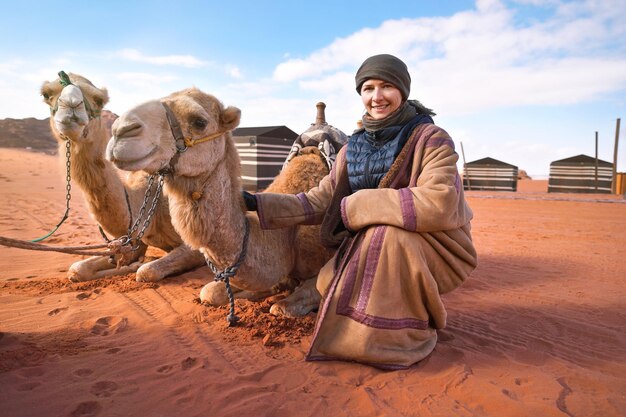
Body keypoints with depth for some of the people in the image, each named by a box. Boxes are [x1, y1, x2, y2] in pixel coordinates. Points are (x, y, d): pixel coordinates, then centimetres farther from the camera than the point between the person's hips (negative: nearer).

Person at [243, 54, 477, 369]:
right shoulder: (353, 148, 3)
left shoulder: (432, 139, -15)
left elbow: (438, 204, -30)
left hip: (436, 249, -5)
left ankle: (415, 329, -7)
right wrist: (258, 204, -8)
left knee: (386, 233, -32)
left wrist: (355, 206, -24)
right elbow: (319, 202, 2)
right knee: (329, 285, -10)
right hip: (375, 247, 6)